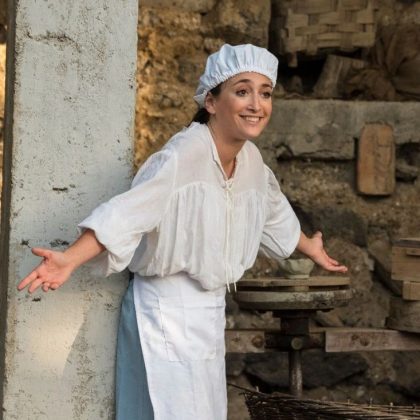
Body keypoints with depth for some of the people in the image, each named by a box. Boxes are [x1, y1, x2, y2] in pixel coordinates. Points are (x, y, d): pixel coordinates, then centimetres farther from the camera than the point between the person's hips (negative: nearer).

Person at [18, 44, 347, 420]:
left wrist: (311, 249, 40)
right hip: (169, 314, -8)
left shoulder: (251, 160, 4)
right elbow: (130, 211, -32)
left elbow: (275, 217, 24)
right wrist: (70, 260, -45)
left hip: (210, 313, 8)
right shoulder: (185, 155, -21)